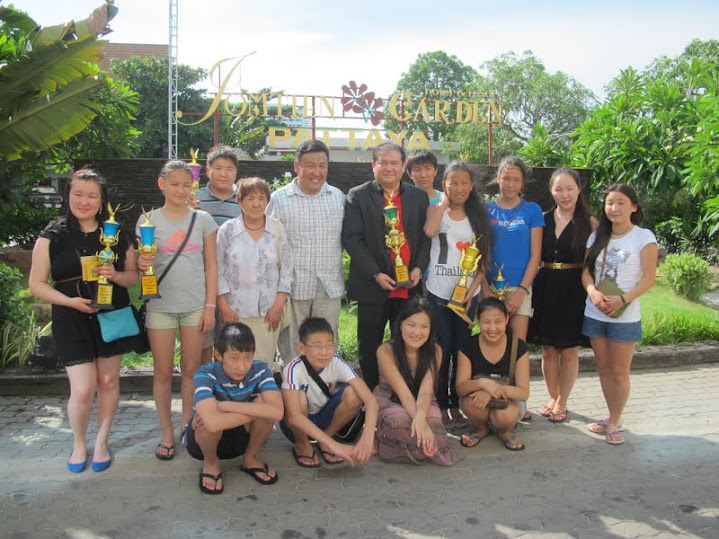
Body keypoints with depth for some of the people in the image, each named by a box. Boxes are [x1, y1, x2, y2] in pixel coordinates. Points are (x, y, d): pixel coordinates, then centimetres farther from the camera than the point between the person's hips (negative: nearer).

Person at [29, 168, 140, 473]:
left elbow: (133, 275, 8)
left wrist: (115, 275, -14)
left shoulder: (117, 234, 3)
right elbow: (37, 284, -4)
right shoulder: (52, 236, -3)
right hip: (72, 320, -2)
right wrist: (70, 300, -19)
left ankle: (102, 443, 29)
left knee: (108, 381, 9)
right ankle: (79, 444, 22)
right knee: (83, 389, -6)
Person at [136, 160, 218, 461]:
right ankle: (167, 433, 19)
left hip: (195, 305, 0)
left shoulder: (203, 220, 3)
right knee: (163, 372, 6)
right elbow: (141, 261, 6)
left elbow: (211, 265, 4)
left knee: (191, 370, 8)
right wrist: (142, 264, -18)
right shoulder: (148, 220, 2)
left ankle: (187, 427, 25)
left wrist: (210, 306, -1)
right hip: (160, 305, 0)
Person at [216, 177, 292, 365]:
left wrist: (278, 306, 0)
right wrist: (224, 307, -3)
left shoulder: (277, 229, 4)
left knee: (264, 363, 3)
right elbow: (218, 271, 2)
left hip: (268, 311, 1)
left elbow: (286, 270, 5)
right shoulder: (227, 230, 1)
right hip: (235, 311, -1)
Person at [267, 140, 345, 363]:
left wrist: (333, 266, 9)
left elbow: (345, 238, 16)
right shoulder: (279, 199, -1)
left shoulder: (338, 197, 8)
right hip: (293, 286, -2)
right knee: (291, 351, 7)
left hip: (330, 287, 3)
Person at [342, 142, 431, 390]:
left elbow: (425, 236, 11)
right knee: (369, 349, 8)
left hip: (409, 286, 3)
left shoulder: (419, 196, 10)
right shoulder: (358, 196, 0)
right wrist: (376, 274, -14)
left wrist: (418, 267, -5)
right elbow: (351, 238, -7)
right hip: (372, 286, -2)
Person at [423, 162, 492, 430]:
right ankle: (440, 405, 11)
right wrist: (444, 202, -8)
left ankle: (455, 404, 18)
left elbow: (485, 257, 5)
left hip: (468, 293, 2)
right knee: (441, 350, 0)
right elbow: (430, 230, -22)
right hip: (438, 292, -2)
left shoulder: (479, 214, 9)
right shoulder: (435, 210, 3)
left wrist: (472, 289, -7)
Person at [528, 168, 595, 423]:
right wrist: (527, 287, 0)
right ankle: (552, 398, 28)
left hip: (574, 290, -2)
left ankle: (561, 403, 22)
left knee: (569, 351, 6)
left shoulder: (589, 222, -2)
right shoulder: (543, 220, 5)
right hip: (545, 287, 3)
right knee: (548, 349, 10)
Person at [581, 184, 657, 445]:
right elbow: (586, 270, 7)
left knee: (619, 371, 2)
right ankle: (613, 419, 25)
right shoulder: (597, 236, 8)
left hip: (625, 315, -5)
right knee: (604, 368, 12)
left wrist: (622, 299, -22)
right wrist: (592, 291, -14)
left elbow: (648, 279, -10)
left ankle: (614, 423, 15)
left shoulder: (644, 237, -6)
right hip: (595, 313, 5)